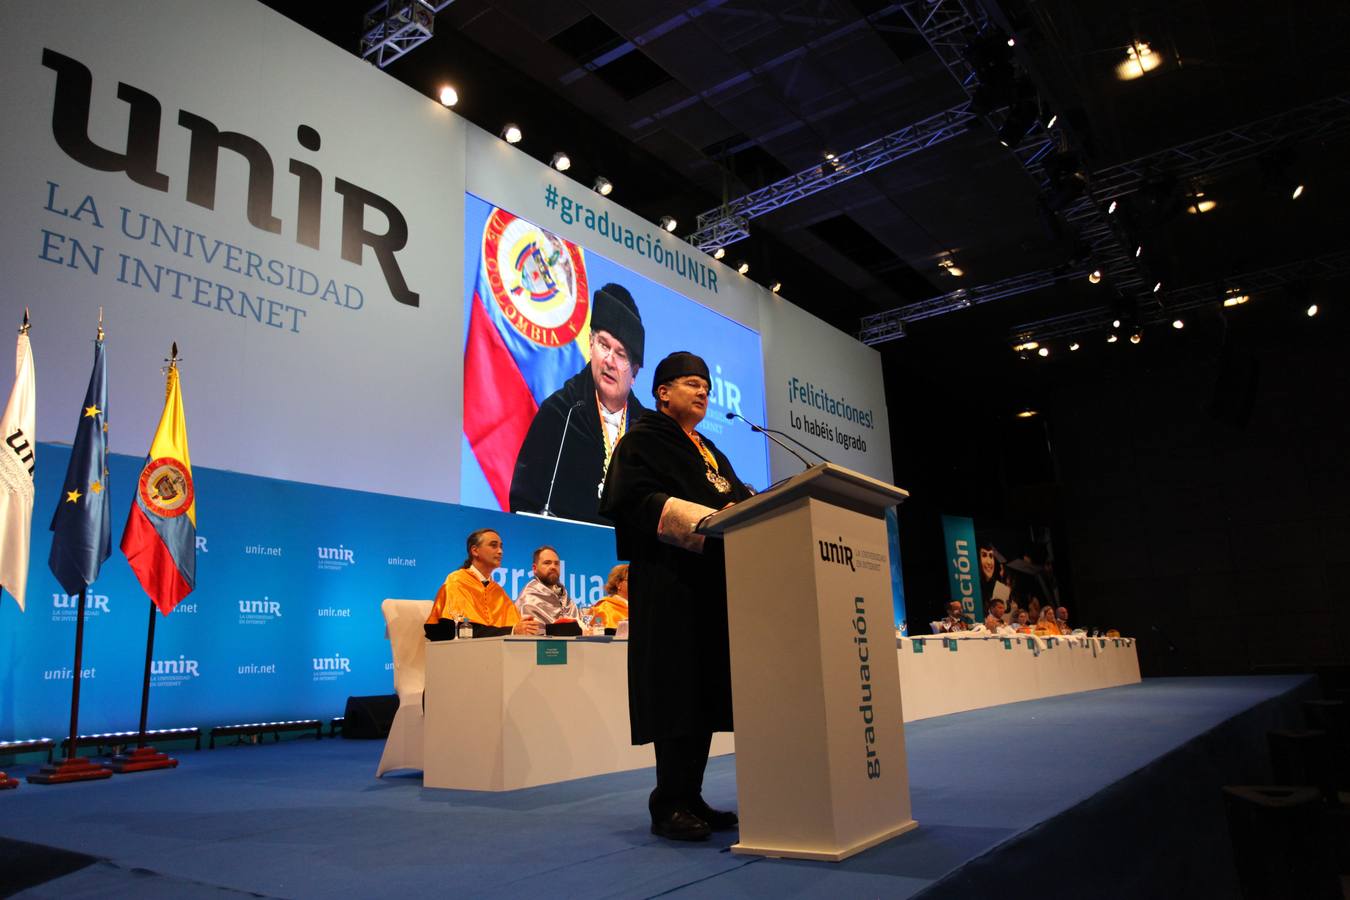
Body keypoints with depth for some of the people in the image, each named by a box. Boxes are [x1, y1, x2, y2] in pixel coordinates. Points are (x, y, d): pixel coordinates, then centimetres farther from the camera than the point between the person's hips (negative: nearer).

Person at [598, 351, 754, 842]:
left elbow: (737, 501, 21)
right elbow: (636, 500, -14)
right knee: (677, 688, -8)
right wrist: (706, 518, -23)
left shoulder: (710, 452, 25)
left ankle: (690, 797, 13)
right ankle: (668, 805, -1)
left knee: (707, 690, 6)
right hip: (669, 583, -8)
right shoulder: (643, 440, 1)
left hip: (713, 580, 8)